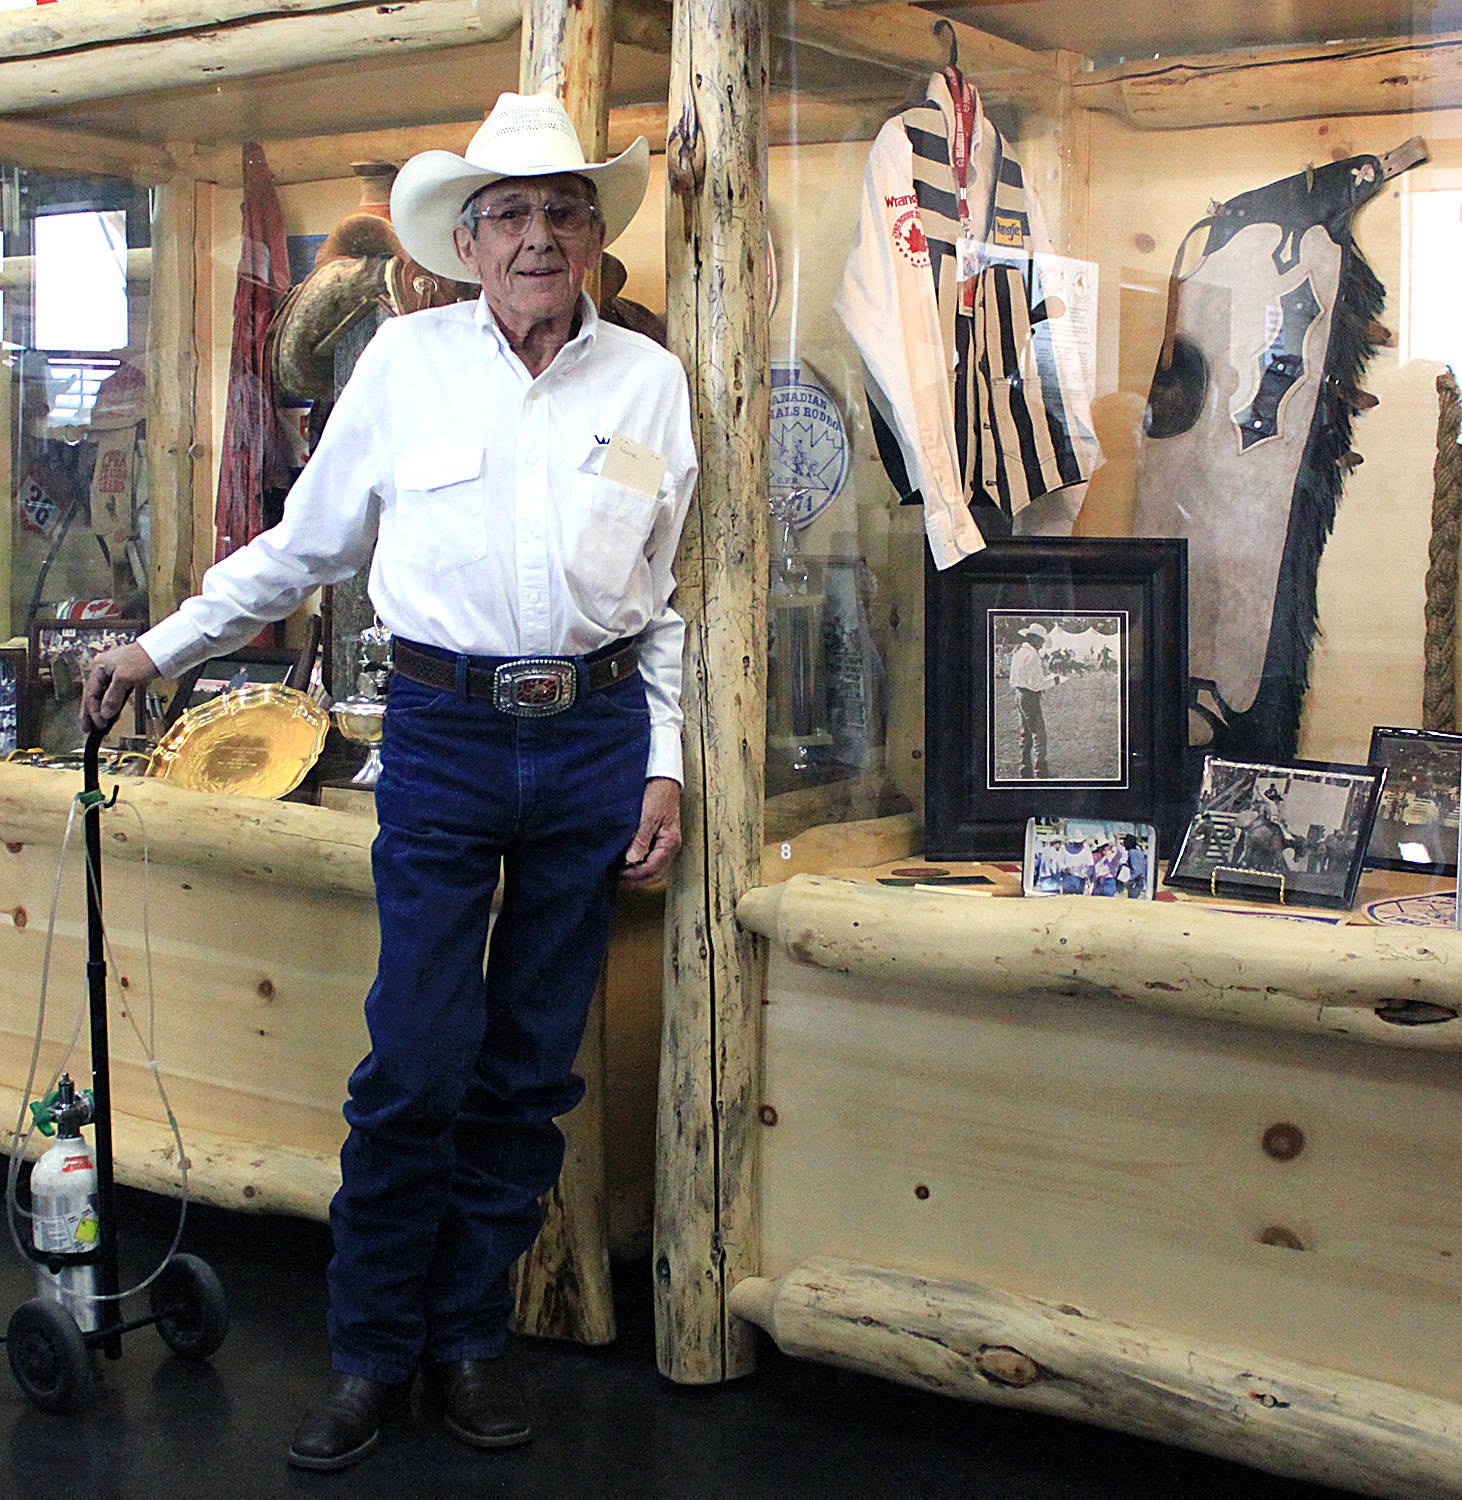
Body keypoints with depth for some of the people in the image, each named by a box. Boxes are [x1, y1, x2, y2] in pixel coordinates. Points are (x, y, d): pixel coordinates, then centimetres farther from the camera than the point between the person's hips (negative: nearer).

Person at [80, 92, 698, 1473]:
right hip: (444, 731, -2)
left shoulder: (650, 380, 8)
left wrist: (664, 763, 7)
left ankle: (469, 1336, 21)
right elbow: (304, 546, 12)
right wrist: (160, 647, 12)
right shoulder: (406, 361, 4)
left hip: (594, 735, 2)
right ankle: (373, 1352, 13)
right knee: (416, 1061, -4)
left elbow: (665, 596, 13)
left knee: (532, 1064, 6)